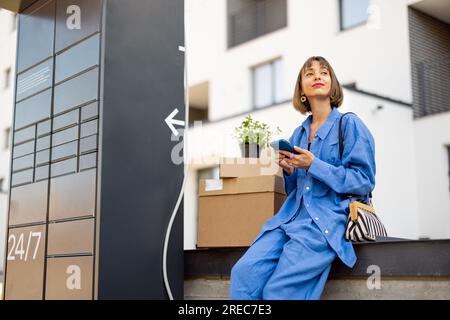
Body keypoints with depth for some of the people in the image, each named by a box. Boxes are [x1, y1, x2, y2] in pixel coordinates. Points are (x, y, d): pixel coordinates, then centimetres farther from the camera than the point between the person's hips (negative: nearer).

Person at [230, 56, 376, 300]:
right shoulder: (299, 133, 20)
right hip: (292, 215, 6)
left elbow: (364, 182, -5)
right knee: (243, 272, -19)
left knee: (279, 289, -23)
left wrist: (313, 165, -12)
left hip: (329, 219, -5)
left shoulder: (349, 124, 3)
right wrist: (289, 171, 3)